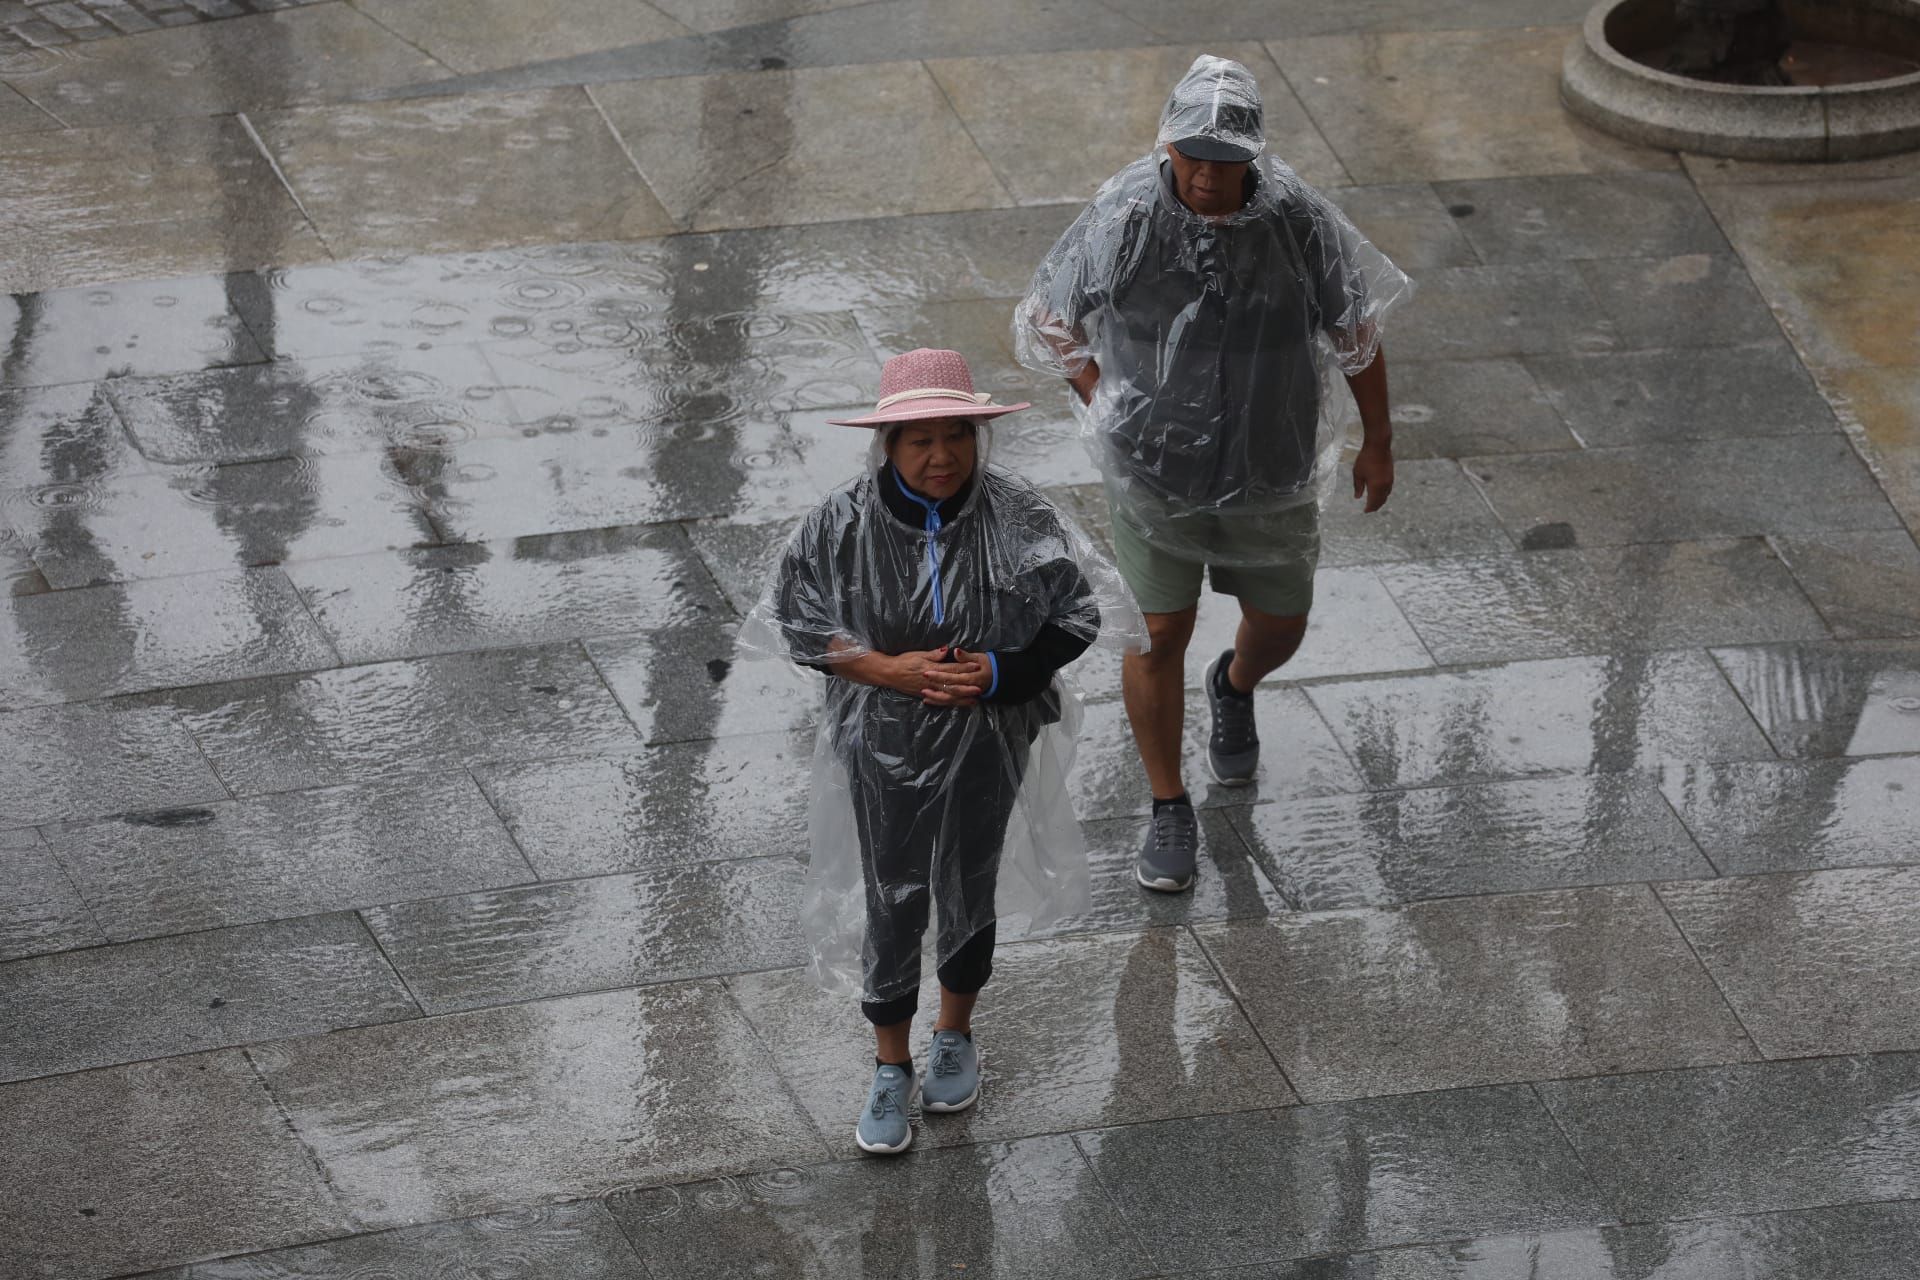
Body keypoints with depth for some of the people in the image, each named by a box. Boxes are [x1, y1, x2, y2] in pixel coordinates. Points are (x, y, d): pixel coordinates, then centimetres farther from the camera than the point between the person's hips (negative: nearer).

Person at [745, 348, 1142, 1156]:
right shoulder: (843, 525, -15)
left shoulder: (1015, 518, -15)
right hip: (884, 744, -1)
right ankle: (891, 1071, 25)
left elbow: (1076, 619, -8)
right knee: (891, 900, 7)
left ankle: (955, 1035, 43)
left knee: (969, 890, 18)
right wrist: (891, 670, -20)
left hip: (988, 740, 1)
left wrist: (997, 673, -22)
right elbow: (798, 627, -8)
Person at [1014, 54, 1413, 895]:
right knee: (1157, 633, 1)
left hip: (1271, 468, 2)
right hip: (1152, 467, -2)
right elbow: (1051, 323, -3)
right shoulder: (1123, 218, -19)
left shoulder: (1297, 218, -16)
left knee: (1279, 626, 16)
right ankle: (1168, 810, 19)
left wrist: (1377, 442, 5)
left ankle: (1235, 689, 53)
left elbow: (1355, 329, -2)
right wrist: (1107, 413, -4)